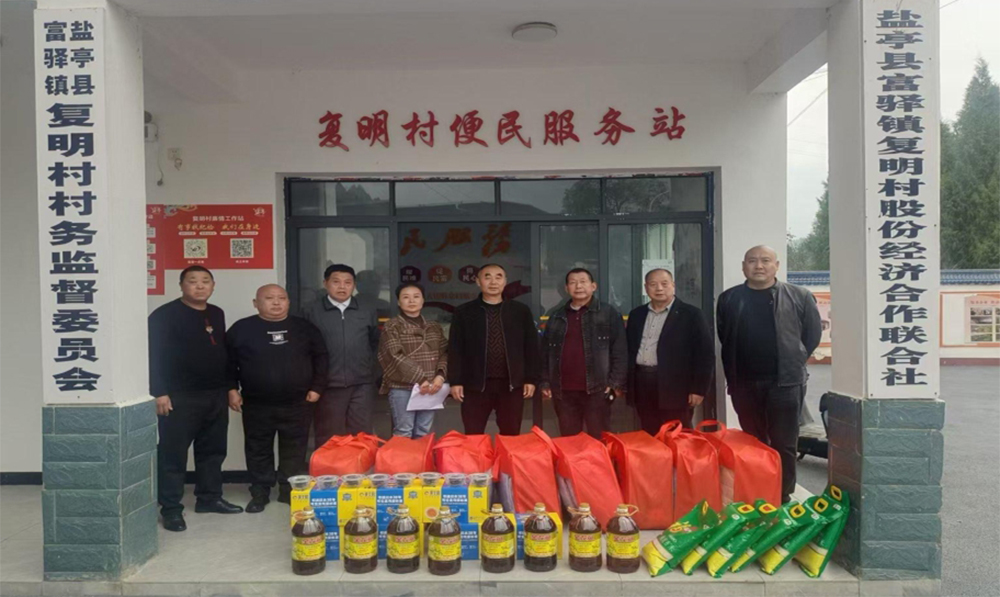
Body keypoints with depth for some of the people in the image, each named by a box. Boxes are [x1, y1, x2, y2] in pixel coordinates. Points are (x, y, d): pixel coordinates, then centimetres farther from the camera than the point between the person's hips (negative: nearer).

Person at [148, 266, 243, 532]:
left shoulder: (217, 315, 13)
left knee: (213, 451, 14)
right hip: (179, 397, -6)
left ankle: (209, 498, 27)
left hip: (216, 396, 7)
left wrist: (229, 387, 16)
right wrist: (159, 392, -18)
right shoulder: (164, 315, -7)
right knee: (173, 454, 0)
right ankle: (171, 508, 10)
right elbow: (154, 355, -12)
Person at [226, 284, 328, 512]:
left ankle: (290, 491, 23)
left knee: (294, 451, 9)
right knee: (258, 451, 11)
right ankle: (259, 493, 25)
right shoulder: (242, 329, 0)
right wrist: (231, 389, -3)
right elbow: (228, 361, 3)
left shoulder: (304, 327, 4)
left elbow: (320, 357, 8)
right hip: (256, 405, -1)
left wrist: (316, 387, 2)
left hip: (297, 404, 1)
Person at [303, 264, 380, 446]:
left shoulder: (367, 312, 10)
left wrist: (373, 371, 8)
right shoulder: (312, 312, 1)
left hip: (362, 384, 2)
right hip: (328, 385, -2)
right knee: (328, 439, 7)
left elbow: (376, 344, 16)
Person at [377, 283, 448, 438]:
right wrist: (420, 379, -17)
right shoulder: (392, 327, -2)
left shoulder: (435, 327, 14)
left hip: (429, 388, 4)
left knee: (423, 433, 11)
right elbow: (396, 357, -11)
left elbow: (444, 353, 8)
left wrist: (440, 376, -11)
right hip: (402, 388, -4)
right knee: (403, 433, 1)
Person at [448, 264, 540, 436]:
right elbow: (455, 350, 2)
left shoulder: (521, 311, 6)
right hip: (475, 384, -1)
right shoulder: (463, 312, 3)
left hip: (511, 384, 1)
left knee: (511, 437, 9)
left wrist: (531, 379, 3)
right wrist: (455, 381, -4)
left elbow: (531, 347, 8)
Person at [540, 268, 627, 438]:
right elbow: (546, 352, 15)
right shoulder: (557, 317, 13)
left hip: (597, 389, -3)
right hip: (563, 391, 3)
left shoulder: (609, 313, 2)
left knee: (599, 440, 3)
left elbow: (620, 351, -2)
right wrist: (545, 383, 9)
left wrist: (616, 383, -9)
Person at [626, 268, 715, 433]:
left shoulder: (691, 314, -2)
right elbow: (629, 350, 16)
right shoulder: (636, 314, 13)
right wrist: (626, 385, 10)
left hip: (675, 388, -4)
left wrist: (699, 389, -9)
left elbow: (705, 353, -5)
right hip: (642, 386, 5)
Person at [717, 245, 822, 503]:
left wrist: (794, 361, 5)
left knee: (783, 443, 3)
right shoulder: (729, 299, 6)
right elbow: (724, 338, 13)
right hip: (744, 383, 3)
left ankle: (782, 498, 15)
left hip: (785, 381, -2)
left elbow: (813, 333, 4)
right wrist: (733, 373, 10)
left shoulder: (799, 296, -1)